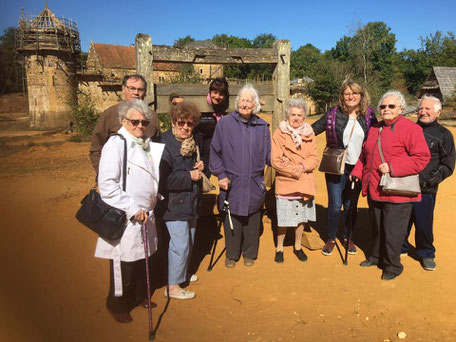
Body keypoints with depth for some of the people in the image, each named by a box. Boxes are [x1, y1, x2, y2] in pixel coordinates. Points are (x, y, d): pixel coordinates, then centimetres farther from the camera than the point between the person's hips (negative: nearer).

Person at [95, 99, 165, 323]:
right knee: (124, 264, 6)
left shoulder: (147, 144, 10)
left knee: (141, 259, 21)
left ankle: (139, 296, 41)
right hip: (124, 218, -7)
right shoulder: (116, 144, -14)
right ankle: (117, 305, 29)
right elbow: (107, 184, -22)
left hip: (145, 214, 7)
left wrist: (149, 208, 11)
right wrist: (132, 209, -22)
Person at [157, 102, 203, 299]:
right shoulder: (164, 144, -18)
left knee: (189, 241, 20)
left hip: (191, 200, 8)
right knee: (180, 245, -4)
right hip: (174, 203, -8)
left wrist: (200, 168, 0)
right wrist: (189, 176, -19)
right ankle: (172, 287, 12)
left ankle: (181, 274, 40)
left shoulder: (196, 141, 6)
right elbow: (163, 179, -25)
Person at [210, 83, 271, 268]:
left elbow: (268, 154, 10)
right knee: (232, 220, 9)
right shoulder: (224, 123, -3)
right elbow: (215, 152, 0)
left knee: (252, 220, 12)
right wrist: (221, 175, -5)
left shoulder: (262, 126, 6)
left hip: (255, 183, 2)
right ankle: (232, 254, 28)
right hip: (231, 182, -2)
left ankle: (249, 253, 32)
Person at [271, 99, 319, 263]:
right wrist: (294, 171, -15)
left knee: (301, 217, 13)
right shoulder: (279, 134, -5)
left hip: (305, 184, 4)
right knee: (283, 219, 1)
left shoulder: (309, 133, 7)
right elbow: (275, 161, -10)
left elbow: (314, 158, 1)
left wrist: (302, 166, -17)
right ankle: (279, 248, 21)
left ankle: (297, 246, 33)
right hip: (285, 183, -3)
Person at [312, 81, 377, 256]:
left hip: (358, 168, 2)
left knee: (351, 205, 14)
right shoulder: (334, 113, -4)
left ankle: (348, 238, 33)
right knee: (335, 204, 1)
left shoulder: (369, 116, 2)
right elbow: (314, 129, 1)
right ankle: (331, 238, 22)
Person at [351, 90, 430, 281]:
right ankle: (377, 256, 39)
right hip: (374, 189, 7)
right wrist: (357, 171, 9)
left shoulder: (410, 129, -9)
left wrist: (392, 167, -21)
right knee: (376, 227, 20)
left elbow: (422, 158, -16)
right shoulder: (375, 129, 14)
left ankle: (393, 265, 21)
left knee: (393, 231, 1)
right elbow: (365, 154, 23)